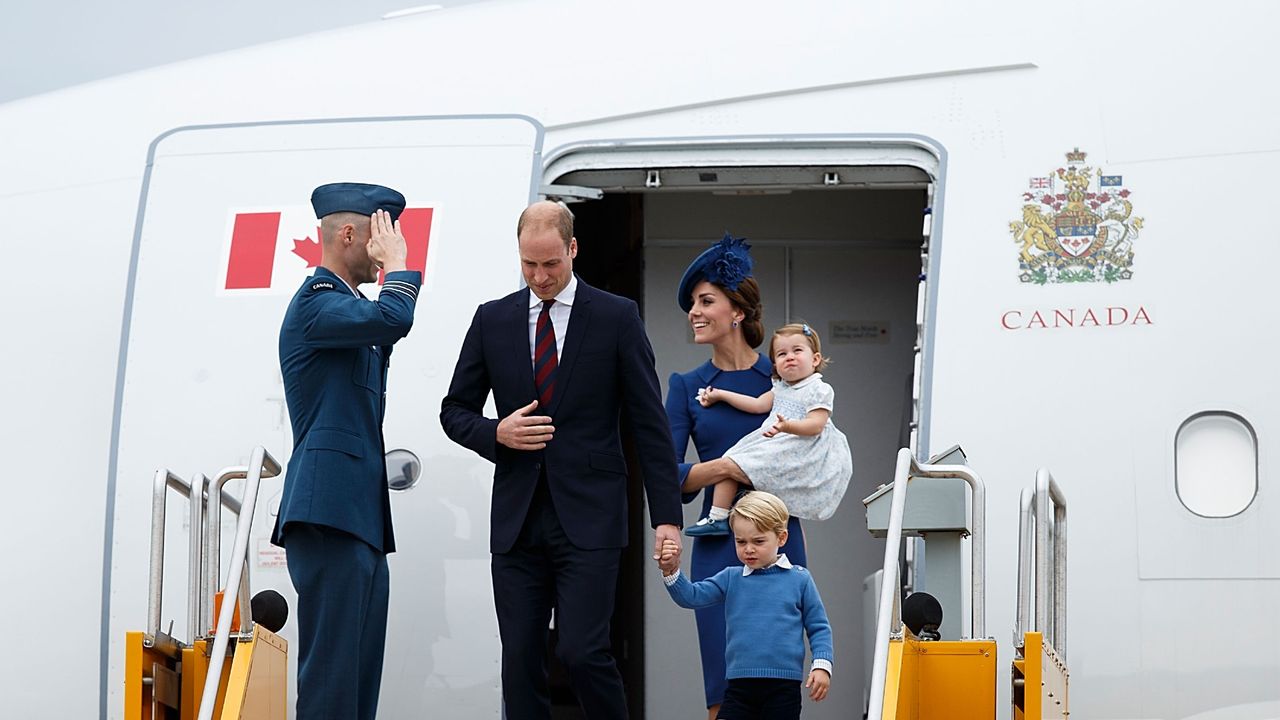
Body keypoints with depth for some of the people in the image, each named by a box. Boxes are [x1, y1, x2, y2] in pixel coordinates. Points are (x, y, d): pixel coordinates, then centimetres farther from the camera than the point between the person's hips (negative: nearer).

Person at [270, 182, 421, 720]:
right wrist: (397, 266, -7)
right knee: (332, 674, -13)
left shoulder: (348, 305, 23)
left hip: (361, 515, 10)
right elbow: (393, 318, -25)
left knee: (361, 672, 6)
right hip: (329, 513, -10)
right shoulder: (316, 302, -8)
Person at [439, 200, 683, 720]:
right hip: (517, 521, 3)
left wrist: (666, 515, -5)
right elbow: (455, 410, 15)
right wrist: (497, 434, -7)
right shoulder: (492, 320, 10)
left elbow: (649, 424, 0)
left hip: (588, 519, -3)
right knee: (520, 663, 1)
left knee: (583, 652, -14)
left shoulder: (616, 318, 2)